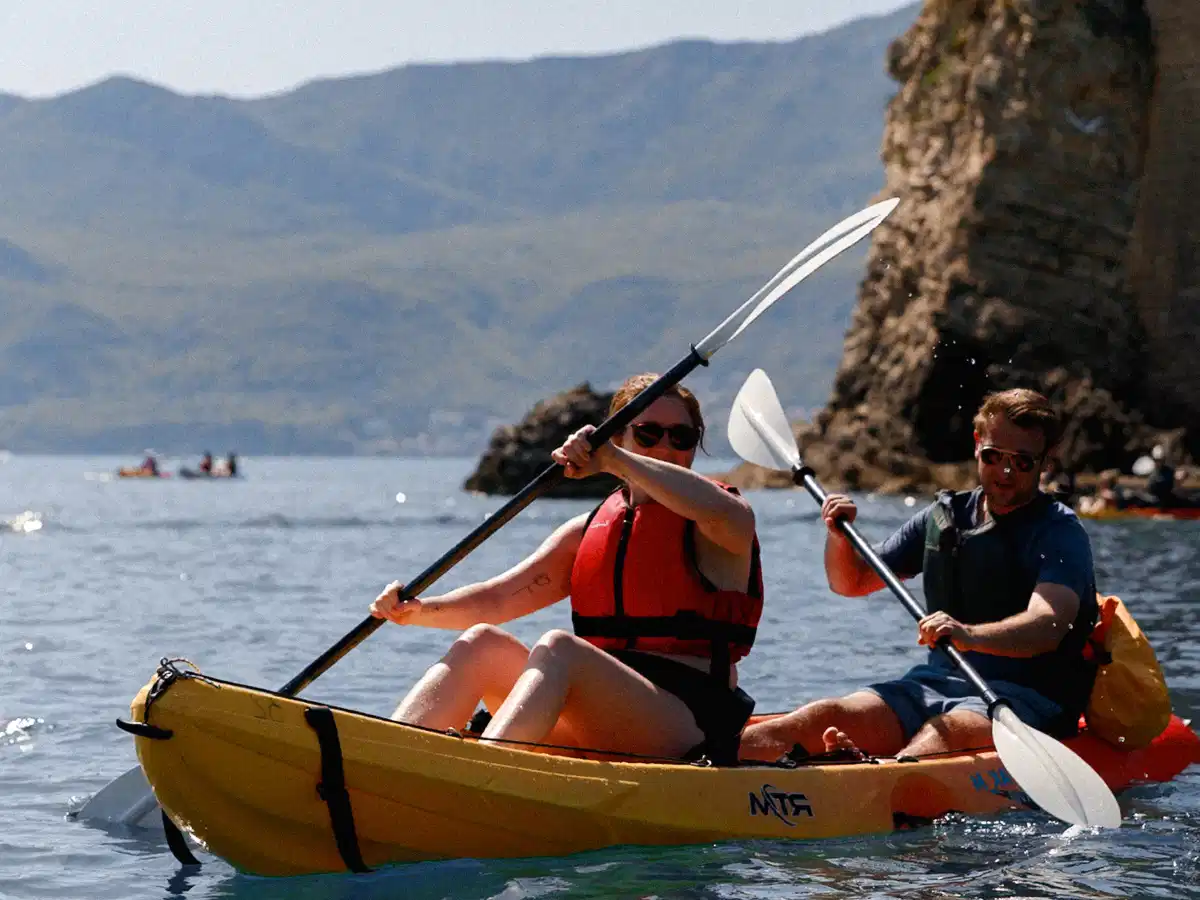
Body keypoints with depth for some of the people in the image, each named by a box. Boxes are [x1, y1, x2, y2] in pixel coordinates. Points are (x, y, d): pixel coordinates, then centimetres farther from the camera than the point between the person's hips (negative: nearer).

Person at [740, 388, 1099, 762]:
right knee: (825, 717, -19)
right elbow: (851, 583, 23)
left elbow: (1047, 627, -23)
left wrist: (970, 636, -41)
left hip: (1026, 697, -6)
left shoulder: (1061, 532, -4)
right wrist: (838, 536, 1)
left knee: (950, 730, -39)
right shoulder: (945, 517, 14)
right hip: (938, 680, 6)